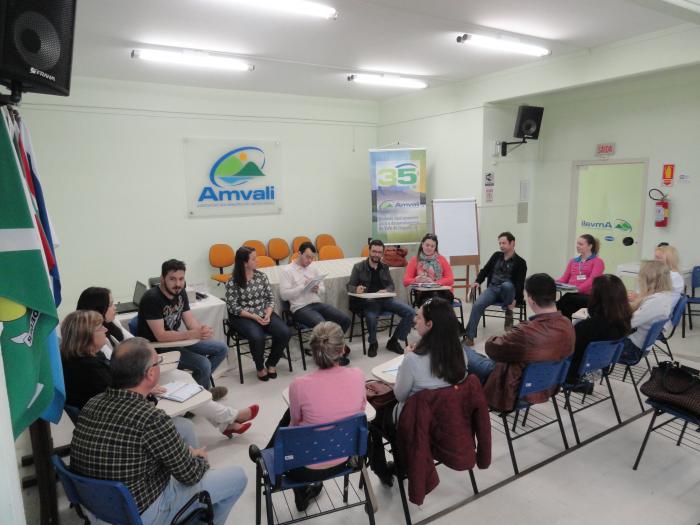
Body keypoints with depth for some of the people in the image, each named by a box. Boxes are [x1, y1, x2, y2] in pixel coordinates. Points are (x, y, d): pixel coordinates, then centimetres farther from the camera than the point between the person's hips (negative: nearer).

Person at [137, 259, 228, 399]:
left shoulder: (180, 292, -1)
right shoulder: (151, 298, -25)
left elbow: (191, 321, -4)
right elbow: (161, 336, -29)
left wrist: (202, 330, -27)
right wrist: (193, 334, -36)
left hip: (177, 340, 8)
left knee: (221, 348, 3)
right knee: (204, 364, -23)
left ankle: (200, 382, 18)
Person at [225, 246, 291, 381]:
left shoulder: (262, 276, 6)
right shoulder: (232, 282, -7)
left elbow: (270, 298, 8)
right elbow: (233, 307, -8)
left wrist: (268, 314, -12)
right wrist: (254, 317, -18)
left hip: (264, 313, 4)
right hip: (243, 317, -4)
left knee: (284, 333, -21)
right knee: (257, 337, -34)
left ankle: (271, 363, 5)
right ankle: (260, 367, -3)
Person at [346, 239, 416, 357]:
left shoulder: (384, 267, 18)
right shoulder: (359, 267, 6)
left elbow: (391, 285, 18)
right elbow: (349, 286, 6)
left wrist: (386, 290, -6)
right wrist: (356, 289, -19)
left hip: (385, 299, 4)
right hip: (369, 301, -4)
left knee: (410, 312, -16)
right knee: (371, 317, -39)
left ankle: (393, 341, 2)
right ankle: (373, 343, -6)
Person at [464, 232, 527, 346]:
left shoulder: (520, 262, -2)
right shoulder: (496, 255, 12)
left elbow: (520, 283, -9)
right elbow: (485, 270, 18)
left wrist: (515, 299, -23)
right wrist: (478, 281, -1)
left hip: (507, 289, -3)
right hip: (492, 288, 3)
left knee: (506, 284, -40)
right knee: (477, 305, -24)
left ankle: (508, 313, -13)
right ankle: (470, 336, -24)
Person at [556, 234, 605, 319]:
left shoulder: (597, 261, 6)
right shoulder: (573, 261, 24)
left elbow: (592, 280, -10)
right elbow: (565, 278, 15)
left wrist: (578, 289, -26)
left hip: (588, 296, -4)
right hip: (571, 294, 4)